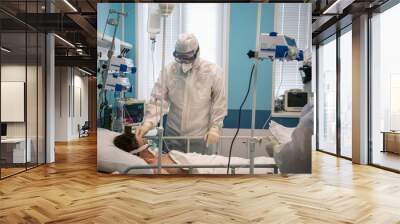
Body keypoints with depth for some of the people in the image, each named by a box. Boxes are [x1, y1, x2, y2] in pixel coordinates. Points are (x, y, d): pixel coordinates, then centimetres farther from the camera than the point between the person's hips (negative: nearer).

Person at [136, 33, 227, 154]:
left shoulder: (213, 72, -8)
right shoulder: (168, 70, -4)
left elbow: (219, 103, -3)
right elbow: (158, 100, -5)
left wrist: (215, 127, -11)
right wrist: (148, 122, -18)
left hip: (200, 136, -2)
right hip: (173, 134, 2)